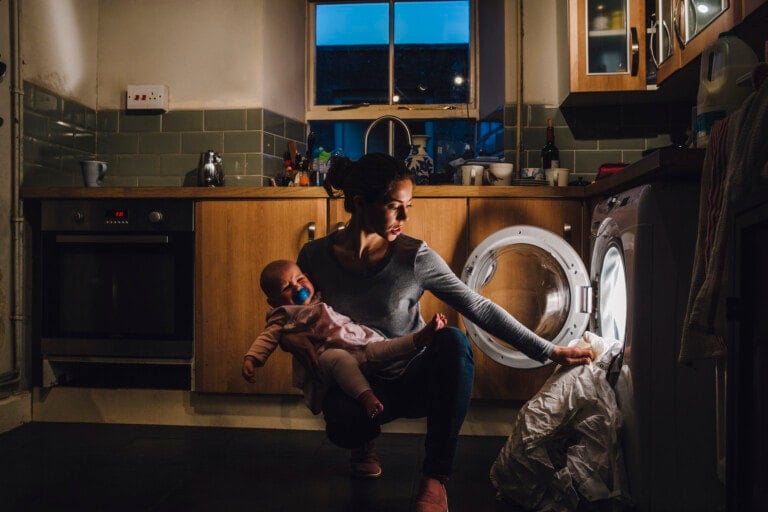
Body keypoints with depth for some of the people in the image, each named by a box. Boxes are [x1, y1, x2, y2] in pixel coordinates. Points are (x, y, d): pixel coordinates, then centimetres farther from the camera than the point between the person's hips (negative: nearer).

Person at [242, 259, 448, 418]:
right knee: (338, 357, -39)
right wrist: (251, 358, -12)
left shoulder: (324, 299, 34)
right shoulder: (283, 315, 18)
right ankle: (366, 396, -54)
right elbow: (267, 338, 5)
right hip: (325, 353, -6)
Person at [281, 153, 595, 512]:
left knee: (452, 341, -34)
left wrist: (548, 351, -20)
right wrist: (290, 338, -20)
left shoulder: (415, 258, -15)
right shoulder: (316, 256, -9)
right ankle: (364, 442, 7)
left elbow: (480, 308, -15)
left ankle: (435, 478, -20)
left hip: (414, 379, 0)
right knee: (342, 424, -37)